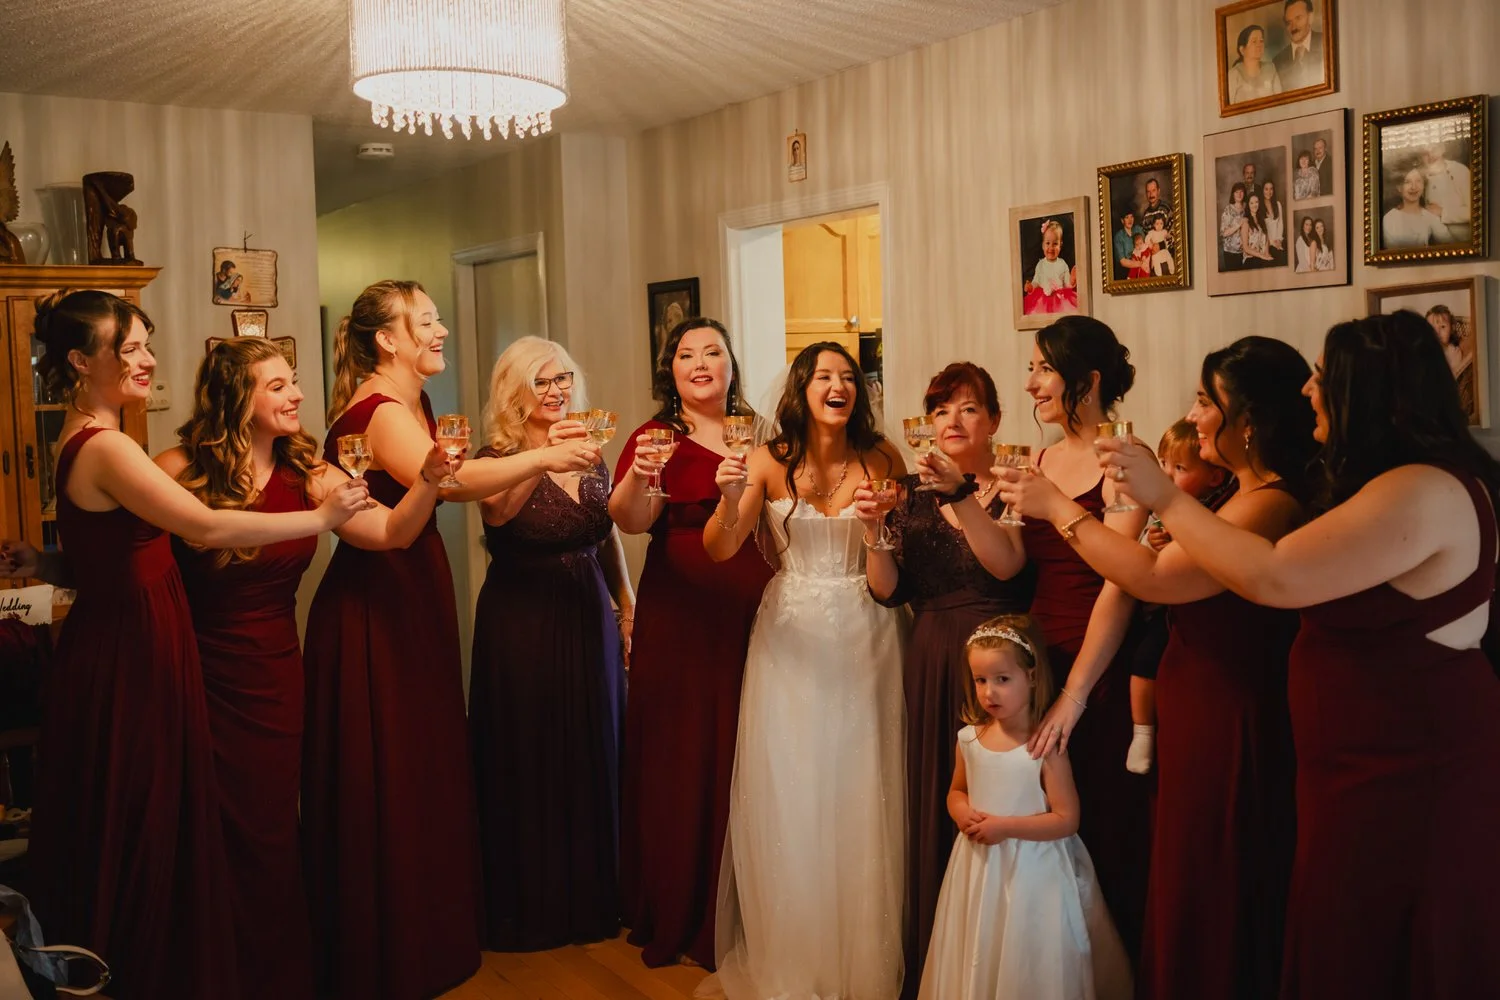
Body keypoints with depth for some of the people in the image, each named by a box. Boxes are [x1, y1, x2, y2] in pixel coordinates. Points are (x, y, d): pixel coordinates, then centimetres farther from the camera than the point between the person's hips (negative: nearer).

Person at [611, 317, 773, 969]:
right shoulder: (656, 439, 2)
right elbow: (630, 521, -13)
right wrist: (637, 476, -32)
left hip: (754, 617, 2)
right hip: (681, 617, -2)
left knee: (743, 757, 5)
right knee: (680, 757, 3)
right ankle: (673, 918, 19)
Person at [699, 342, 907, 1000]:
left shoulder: (880, 461, -1)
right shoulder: (771, 461, -4)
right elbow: (720, 549, -10)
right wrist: (730, 499, -28)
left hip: (863, 639, 1)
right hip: (789, 641, 0)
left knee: (859, 795, 6)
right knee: (786, 797, 5)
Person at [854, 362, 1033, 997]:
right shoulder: (913, 492, 10)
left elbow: (1006, 564, -19)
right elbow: (888, 591, 4)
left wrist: (959, 493, -28)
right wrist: (873, 528, -12)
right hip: (930, 665, 4)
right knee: (932, 807, 8)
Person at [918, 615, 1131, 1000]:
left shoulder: (1045, 747, -15)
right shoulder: (969, 739, 0)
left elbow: (1067, 820, -15)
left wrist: (1005, 826, -20)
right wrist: (964, 815, -7)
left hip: (1033, 871, -5)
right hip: (979, 869, 5)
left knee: (1030, 966, 6)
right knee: (978, 962, 16)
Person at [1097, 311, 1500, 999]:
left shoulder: (1420, 492, -23)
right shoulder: (1399, 480, 12)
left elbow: (1273, 577, -26)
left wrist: (1167, 500, -16)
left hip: (1411, 773, -10)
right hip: (1377, 766, 10)